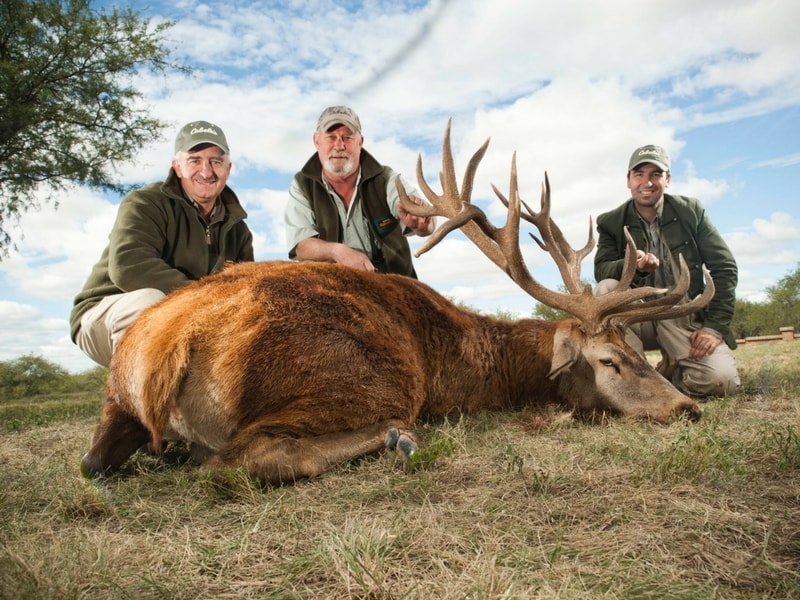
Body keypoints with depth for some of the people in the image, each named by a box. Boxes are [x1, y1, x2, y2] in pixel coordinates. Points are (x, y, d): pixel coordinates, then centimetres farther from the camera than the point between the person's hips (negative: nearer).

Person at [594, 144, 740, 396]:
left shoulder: (691, 211, 1)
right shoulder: (611, 222, 0)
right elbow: (601, 269, -14)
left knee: (721, 379, -24)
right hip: (635, 317, 0)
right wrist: (633, 266, -37)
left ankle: (674, 370, 11)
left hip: (685, 317, 0)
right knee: (606, 289, -30)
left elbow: (724, 268, -2)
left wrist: (715, 326, -11)